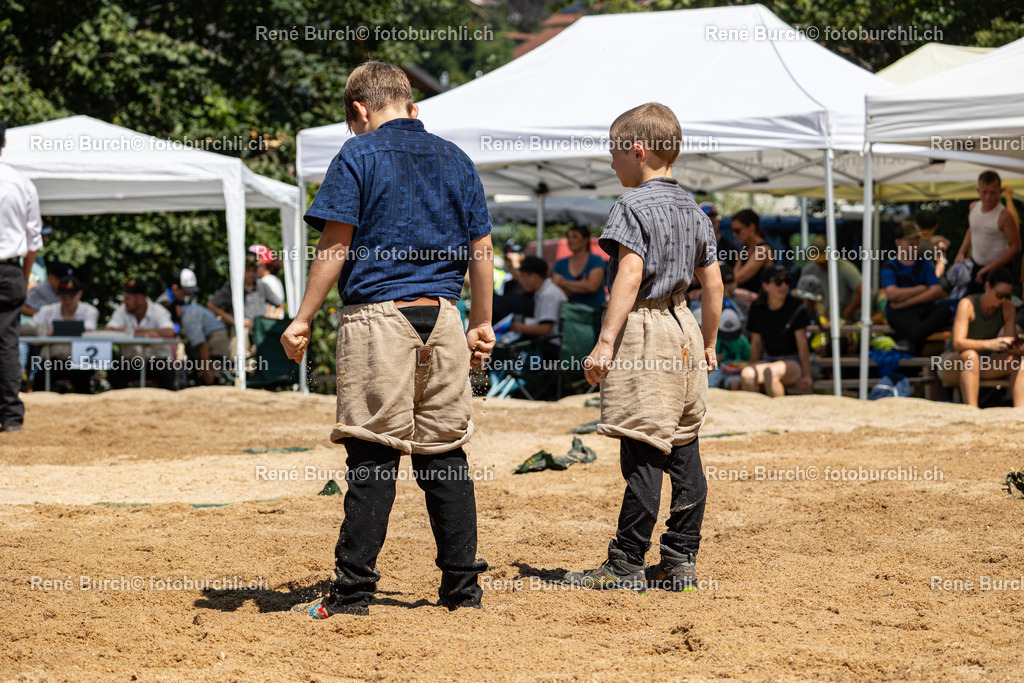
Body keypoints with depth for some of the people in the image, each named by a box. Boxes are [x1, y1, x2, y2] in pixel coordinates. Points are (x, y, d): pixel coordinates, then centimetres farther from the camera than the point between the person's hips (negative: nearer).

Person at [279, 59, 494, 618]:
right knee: (444, 452, 9)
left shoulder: (359, 156, -2)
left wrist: (303, 320, -3)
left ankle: (353, 591, -6)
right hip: (442, 319, 5)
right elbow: (481, 248, 14)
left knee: (373, 456, -5)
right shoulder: (455, 159, 13)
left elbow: (336, 243, -7)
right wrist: (483, 323, 23)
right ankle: (463, 587, 12)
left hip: (378, 317, -4)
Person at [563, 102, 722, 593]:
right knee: (683, 451, 9)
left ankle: (627, 565, -5)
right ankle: (681, 561, 12)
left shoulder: (633, 206, -10)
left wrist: (606, 341, -23)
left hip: (643, 330, -8)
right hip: (683, 328, 8)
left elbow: (630, 274, -20)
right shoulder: (693, 210, 14)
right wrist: (708, 345, 24)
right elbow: (713, 282, 16)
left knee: (643, 454, -8)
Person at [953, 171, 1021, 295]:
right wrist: (961, 253, 5)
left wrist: (990, 268, -21)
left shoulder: (1004, 216, -23)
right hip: (976, 265, 6)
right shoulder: (974, 207, -2)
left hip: (997, 268, -6)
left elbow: (1015, 247, -21)